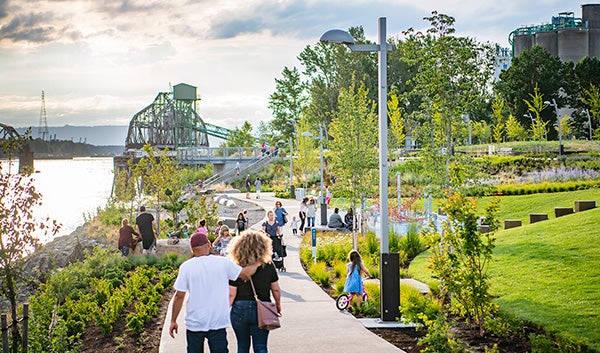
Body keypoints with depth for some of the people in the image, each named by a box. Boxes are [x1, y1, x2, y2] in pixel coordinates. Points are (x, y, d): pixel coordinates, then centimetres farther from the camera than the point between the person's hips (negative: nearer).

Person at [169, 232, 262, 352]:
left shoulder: (186, 267, -7)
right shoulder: (223, 263, -6)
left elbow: (179, 296, -7)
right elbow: (245, 273, 0)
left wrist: (173, 321, 2)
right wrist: (257, 263, 20)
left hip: (194, 324, 0)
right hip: (218, 323, 0)